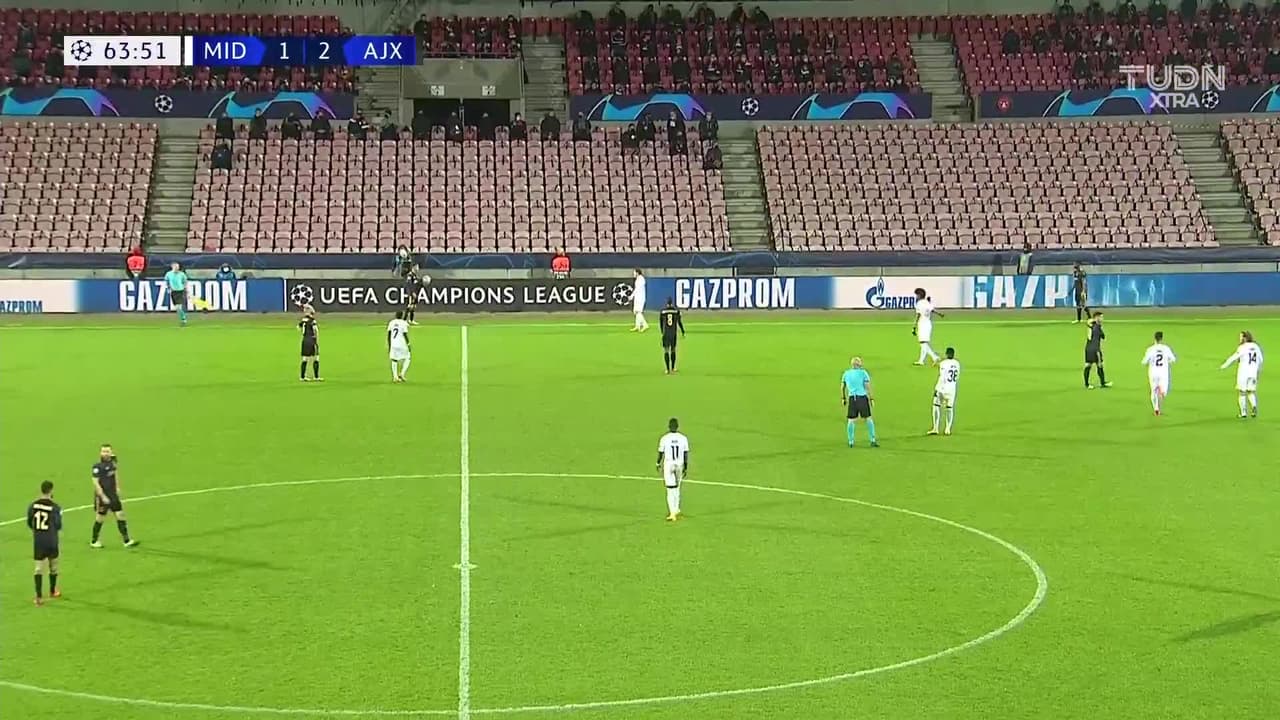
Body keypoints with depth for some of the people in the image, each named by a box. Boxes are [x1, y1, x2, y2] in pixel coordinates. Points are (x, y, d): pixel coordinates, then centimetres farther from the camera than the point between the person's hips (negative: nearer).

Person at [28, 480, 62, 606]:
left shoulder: (32, 505, -4)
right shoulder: (55, 507, -15)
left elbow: (29, 523, 5)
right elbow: (58, 526, -10)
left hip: (38, 541, 2)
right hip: (51, 541, -2)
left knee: (39, 568, 3)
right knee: (53, 566, 19)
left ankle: (39, 596, -6)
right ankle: (53, 591, 35)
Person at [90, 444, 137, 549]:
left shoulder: (112, 462, 3)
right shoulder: (98, 466, -17)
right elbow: (96, 483, -19)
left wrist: (117, 487, 19)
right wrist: (103, 497, -21)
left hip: (113, 495, 6)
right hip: (102, 496, -6)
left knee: (120, 515, 2)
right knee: (100, 519, 5)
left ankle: (126, 540, 6)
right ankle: (94, 541, 23)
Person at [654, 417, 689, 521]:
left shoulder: (664, 439, -11)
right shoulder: (683, 438, -5)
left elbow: (661, 453, -3)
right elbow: (686, 454, -1)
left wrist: (658, 463, 16)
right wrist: (686, 468, 7)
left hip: (668, 465, -3)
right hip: (679, 465, 3)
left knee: (670, 490, -3)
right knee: (676, 488, 21)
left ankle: (673, 513, -11)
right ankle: (676, 510, 32)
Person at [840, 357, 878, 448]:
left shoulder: (846, 373, 10)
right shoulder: (863, 373, -1)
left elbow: (842, 387, 12)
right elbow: (867, 386, -6)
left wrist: (843, 398, 22)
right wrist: (871, 398, -1)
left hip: (852, 398, 2)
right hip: (862, 397, -2)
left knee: (851, 420, 8)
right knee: (868, 419, 6)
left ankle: (851, 442, 7)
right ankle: (873, 441, 5)